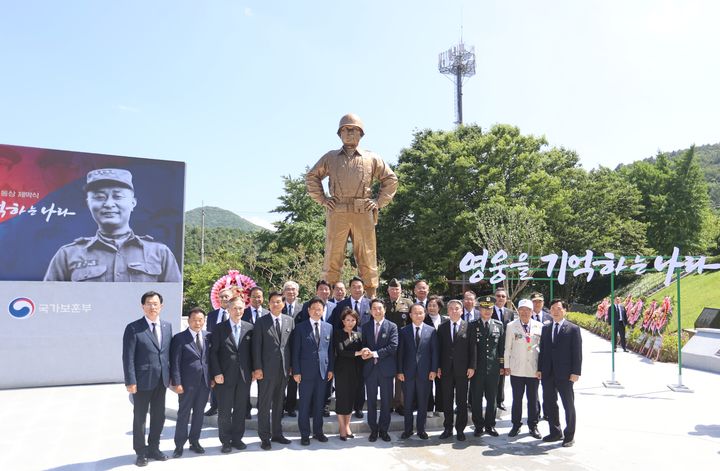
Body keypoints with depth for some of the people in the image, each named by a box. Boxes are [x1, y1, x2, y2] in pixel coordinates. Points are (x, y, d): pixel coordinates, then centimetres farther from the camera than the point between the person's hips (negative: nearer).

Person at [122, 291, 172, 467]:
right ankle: (141, 452, 24)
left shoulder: (167, 326, 6)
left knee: (159, 417, 14)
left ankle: (153, 448, 31)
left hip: (161, 380, 5)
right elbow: (128, 357, -12)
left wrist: (171, 376, 7)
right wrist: (130, 381, -16)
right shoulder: (133, 328, -10)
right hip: (142, 380, -5)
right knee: (139, 418, 9)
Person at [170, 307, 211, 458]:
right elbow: (175, 363, -8)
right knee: (183, 414, 6)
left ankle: (194, 441, 26)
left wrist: (213, 377, 3)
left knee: (199, 413, 13)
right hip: (187, 383, -3)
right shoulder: (179, 338, -7)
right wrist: (177, 383, -13)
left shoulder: (208, 336, 4)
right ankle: (179, 445, 17)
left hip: (205, 382, 4)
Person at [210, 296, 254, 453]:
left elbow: (252, 351, 8)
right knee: (224, 411, 5)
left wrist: (253, 371, 3)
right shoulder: (219, 329, -1)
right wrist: (217, 373, -10)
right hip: (225, 376, -2)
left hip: (244, 376, 2)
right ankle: (225, 441, 17)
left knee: (241, 410, 9)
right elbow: (213, 352, -3)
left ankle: (237, 438, 22)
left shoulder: (250, 328, 4)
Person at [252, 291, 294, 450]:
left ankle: (277, 433, 24)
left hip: (284, 368, 3)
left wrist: (292, 365, 5)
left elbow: (292, 344, 8)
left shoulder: (290, 321, 7)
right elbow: (256, 346, -5)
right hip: (266, 368, -3)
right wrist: (257, 368, -10)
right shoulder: (261, 322, -2)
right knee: (265, 404, 3)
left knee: (279, 403, 13)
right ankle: (264, 437, 12)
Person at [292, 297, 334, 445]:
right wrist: (296, 371, -8)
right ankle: (304, 434, 15)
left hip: (323, 371, 3)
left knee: (319, 404, 11)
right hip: (306, 371, -3)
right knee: (304, 404, 4)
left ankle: (318, 431, 24)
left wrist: (330, 369, 5)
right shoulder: (301, 327, -2)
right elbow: (296, 351, -3)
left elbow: (330, 350, 10)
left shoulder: (329, 327, 7)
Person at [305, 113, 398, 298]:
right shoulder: (330, 157, 15)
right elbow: (311, 176, 20)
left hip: (363, 213, 0)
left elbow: (391, 179, 18)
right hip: (337, 213, 0)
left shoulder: (371, 158, 14)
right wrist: (322, 199, 9)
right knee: (332, 257, -1)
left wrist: (379, 201, 7)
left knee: (367, 257, 1)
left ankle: (372, 296, 6)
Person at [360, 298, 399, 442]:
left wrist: (374, 353, -16)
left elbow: (393, 347, -12)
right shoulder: (365, 327, 8)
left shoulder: (392, 327, -2)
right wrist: (365, 352, -16)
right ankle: (373, 430, 20)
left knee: (386, 402, 7)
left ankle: (384, 430, 19)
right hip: (370, 368, 2)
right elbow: (363, 345, 8)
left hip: (386, 368, -2)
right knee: (371, 402, 8)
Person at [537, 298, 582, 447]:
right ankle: (555, 432, 26)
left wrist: (575, 372, -12)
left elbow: (577, 352, -7)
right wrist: (539, 369, 6)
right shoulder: (546, 328, 11)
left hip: (564, 374, -5)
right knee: (549, 404, 12)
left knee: (568, 405, 6)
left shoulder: (573, 329, -4)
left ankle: (569, 435, 18)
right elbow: (542, 350, 11)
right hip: (547, 374, 5)